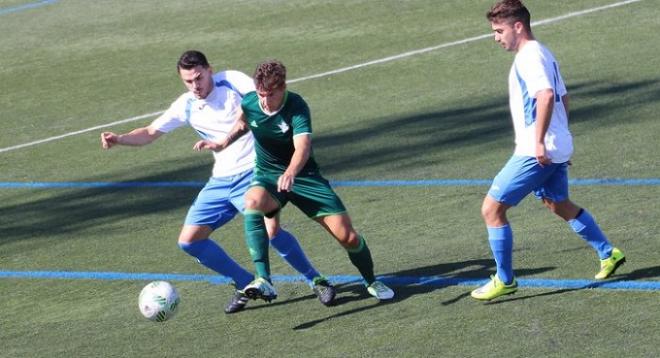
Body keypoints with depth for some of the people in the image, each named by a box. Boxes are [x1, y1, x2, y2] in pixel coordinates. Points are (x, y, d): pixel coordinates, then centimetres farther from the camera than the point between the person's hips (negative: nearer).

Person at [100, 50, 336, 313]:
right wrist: (118, 139, -2)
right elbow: (150, 133, 13)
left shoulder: (233, 81, -8)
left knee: (271, 230, -27)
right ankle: (247, 284, 16)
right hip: (220, 181, 6)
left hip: (253, 172, -6)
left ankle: (316, 280, -4)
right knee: (189, 241, 2)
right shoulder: (186, 106, 6)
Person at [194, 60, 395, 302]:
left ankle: (371, 282, 25)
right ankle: (264, 281, -40)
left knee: (347, 235, -8)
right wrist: (222, 144, 5)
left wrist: (290, 173, -60)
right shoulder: (249, 102, -10)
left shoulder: (296, 107, -24)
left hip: (303, 176, -2)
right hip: (267, 176, 2)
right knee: (253, 201, -36)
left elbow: (303, 148, -42)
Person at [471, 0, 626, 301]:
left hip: (534, 153, -10)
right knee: (559, 205, 27)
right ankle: (609, 255, 33)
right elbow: (563, 97, 21)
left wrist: (539, 141, -31)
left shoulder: (529, 58, -17)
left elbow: (546, 96, -31)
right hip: (556, 150, 10)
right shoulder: (542, 54, 14)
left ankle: (504, 280, 2)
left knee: (492, 209, -4)